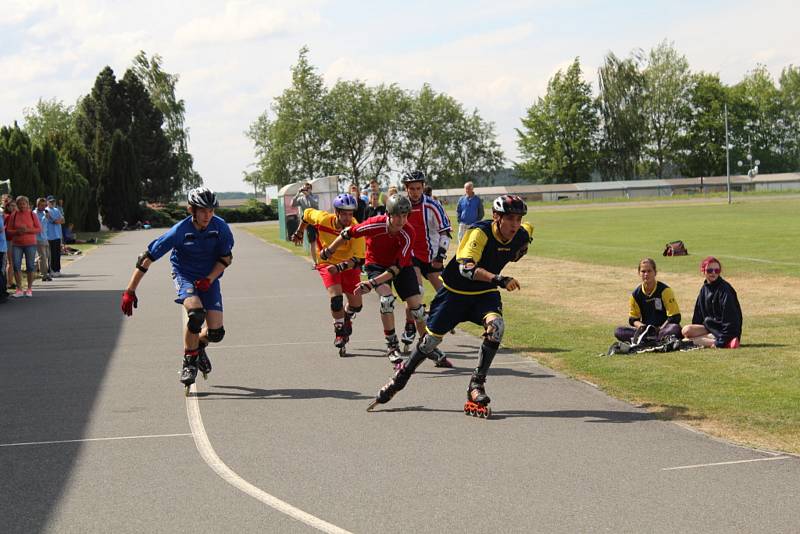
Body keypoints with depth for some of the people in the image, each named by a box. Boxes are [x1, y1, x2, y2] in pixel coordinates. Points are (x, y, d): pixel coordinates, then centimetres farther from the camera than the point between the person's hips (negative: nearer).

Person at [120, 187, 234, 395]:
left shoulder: (221, 228, -16)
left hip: (208, 279, 3)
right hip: (185, 275, -3)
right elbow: (147, 258, -18)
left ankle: (199, 344, 27)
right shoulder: (179, 231, -22)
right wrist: (129, 291, -20)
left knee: (215, 333, -11)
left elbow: (225, 257, -1)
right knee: (196, 313, -33)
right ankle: (189, 362, -12)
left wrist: (209, 279, -18)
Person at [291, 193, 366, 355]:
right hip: (328, 263, 0)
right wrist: (299, 233, 15)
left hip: (348, 265, 1)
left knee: (356, 304, 1)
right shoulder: (322, 219, -23)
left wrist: (341, 266, -44)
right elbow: (307, 213, 0)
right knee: (336, 297, -22)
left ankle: (347, 318, 38)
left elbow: (359, 258, -30)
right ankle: (339, 331, -2)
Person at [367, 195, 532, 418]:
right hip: (455, 292, -3)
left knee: (496, 325, -27)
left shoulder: (521, 236, -13)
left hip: (485, 293, 3)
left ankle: (476, 386, -16)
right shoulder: (480, 232, -30)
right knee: (432, 338, 5)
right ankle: (400, 378, 32)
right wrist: (498, 279, -56)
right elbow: (466, 267, -44)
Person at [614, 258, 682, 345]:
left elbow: (675, 317, -9)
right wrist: (641, 326, -10)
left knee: (676, 329, -38)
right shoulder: (636, 294, 5)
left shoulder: (664, 290, -7)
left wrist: (659, 330, -16)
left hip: (663, 328, -4)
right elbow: (633, 319, 12)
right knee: (618, 332, -18)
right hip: (647, 329, 4)